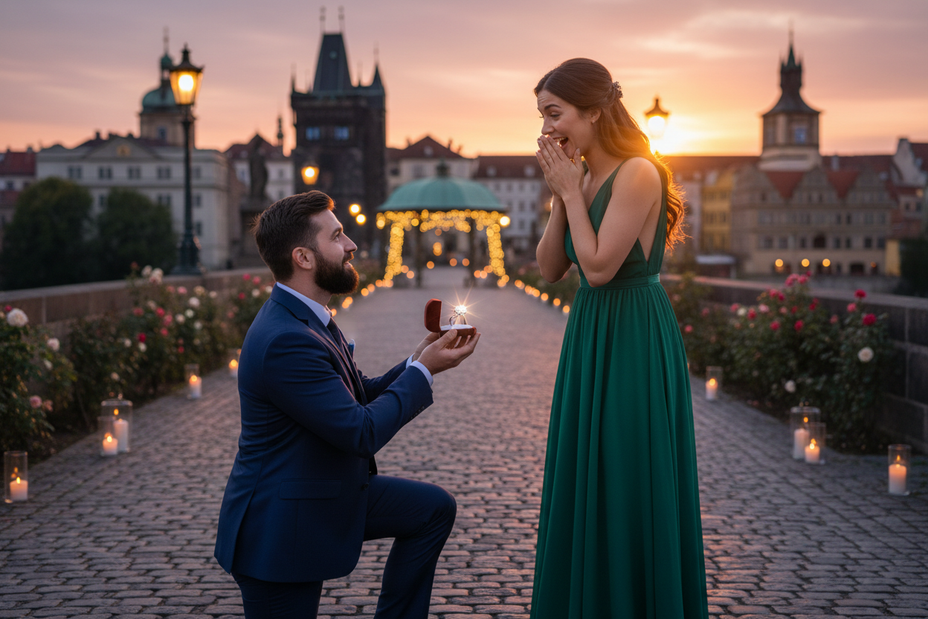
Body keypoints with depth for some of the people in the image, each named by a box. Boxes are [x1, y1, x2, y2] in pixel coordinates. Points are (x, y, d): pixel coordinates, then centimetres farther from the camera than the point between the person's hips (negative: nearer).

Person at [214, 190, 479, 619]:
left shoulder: (306, 318, 5)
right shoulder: (285, 341, -28)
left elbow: (359, 399, 12)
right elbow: (362, 432, -26)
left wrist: (418, 361, -2)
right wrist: (423, 370, -15)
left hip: (328, 494, 10)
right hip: (281, 528, -10)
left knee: (433, 508, 12)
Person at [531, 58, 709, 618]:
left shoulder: (638, 173, -16)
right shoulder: (583, 177, 8)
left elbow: (598, 266, -22)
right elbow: (550, 269, 6)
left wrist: (572, 190, -13)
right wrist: (561, 194, -3)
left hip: (635, 341, -9)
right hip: (591, 337, 9)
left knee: (632, 485, 1)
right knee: (586, 486, 16)